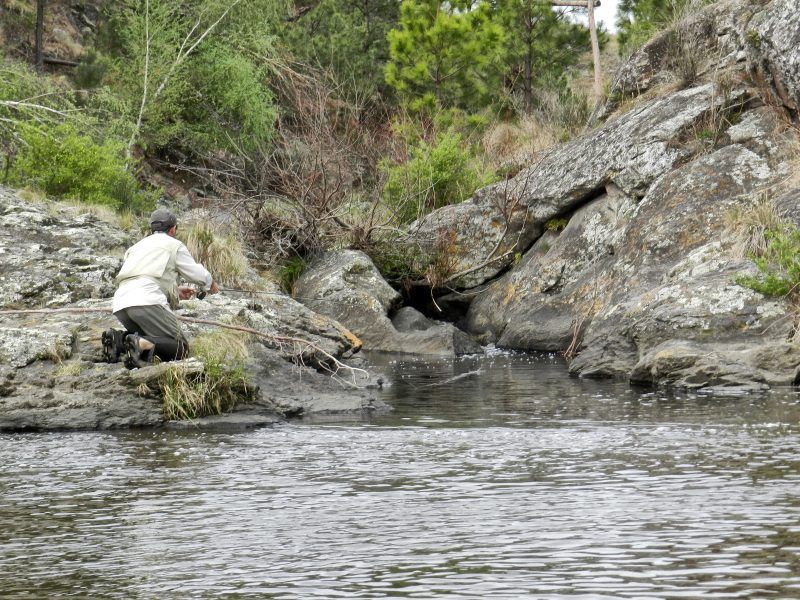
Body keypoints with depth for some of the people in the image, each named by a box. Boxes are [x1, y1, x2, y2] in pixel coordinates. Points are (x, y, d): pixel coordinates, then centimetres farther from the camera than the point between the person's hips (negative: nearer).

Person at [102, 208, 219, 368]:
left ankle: (119, 339, -3)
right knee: (181, 348, -4)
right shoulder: (174, 244, 13)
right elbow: (197, 274, 17)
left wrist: (176, 291, 49)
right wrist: (210, 283, 40)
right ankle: (143, 344, -32)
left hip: (120, 306, 7)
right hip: (147, 302, -7)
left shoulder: (136, 247, 32)